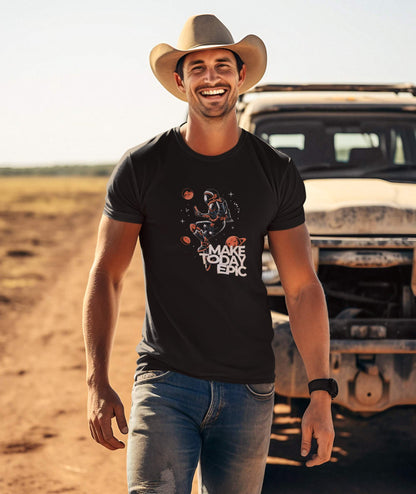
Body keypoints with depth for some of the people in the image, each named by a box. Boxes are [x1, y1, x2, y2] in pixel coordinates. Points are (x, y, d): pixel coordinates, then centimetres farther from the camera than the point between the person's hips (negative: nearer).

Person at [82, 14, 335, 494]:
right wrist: (97, 383, -10)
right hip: (165, 383, -2)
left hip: (248, 391, 2)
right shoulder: (141, 167, -1)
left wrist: (321, 396, -2)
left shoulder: (277, 173, 4)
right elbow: (105, 276, 0)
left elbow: (302, 288, 4)